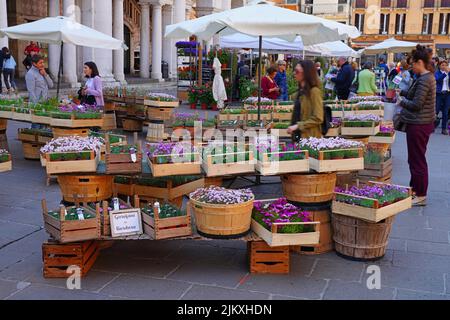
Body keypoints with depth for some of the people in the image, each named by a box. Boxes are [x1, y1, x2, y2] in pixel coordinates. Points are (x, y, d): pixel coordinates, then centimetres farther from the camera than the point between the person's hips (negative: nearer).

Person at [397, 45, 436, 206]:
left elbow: (416, 104, -23)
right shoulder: (428, 76, 11)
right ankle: (415, 189, 31)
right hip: (423, 123, 10)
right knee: (416, 158, 19)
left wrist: (402, 101, -8)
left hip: (418, 125, -10)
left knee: (417, 160, -1)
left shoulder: (424, 80, -21)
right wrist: (401, 93, 15)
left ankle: (421, 196, 8)